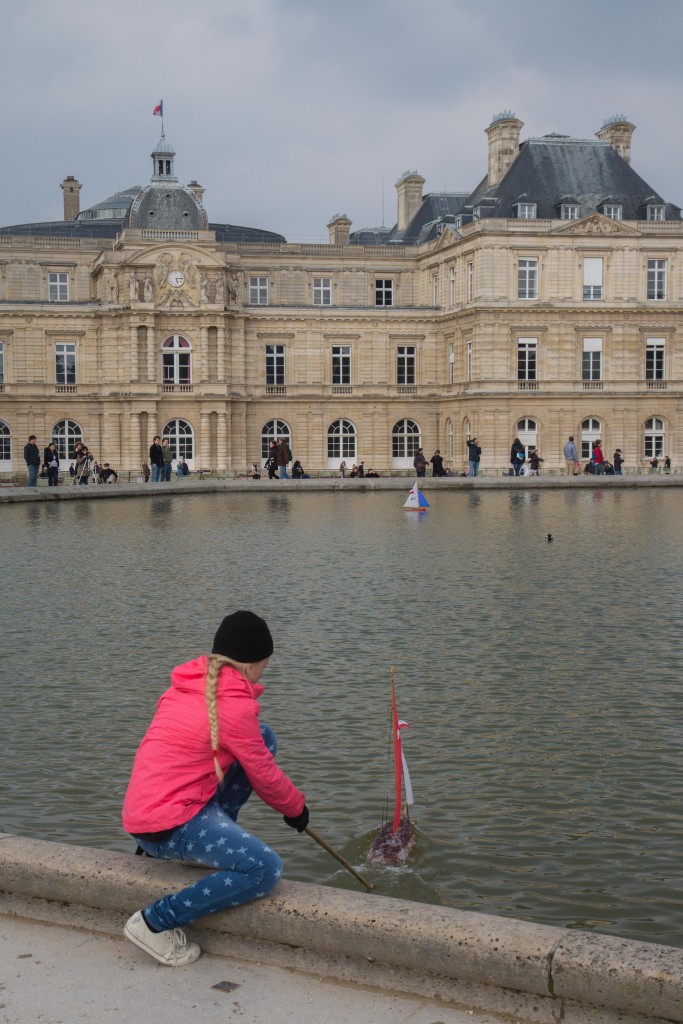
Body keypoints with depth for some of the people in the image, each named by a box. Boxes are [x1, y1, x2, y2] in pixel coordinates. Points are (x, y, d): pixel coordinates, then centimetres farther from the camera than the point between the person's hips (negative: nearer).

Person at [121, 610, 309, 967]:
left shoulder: (191, 684, 8)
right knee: (266, 870, -20)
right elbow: (264, 776, -6)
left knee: (265, 738, 9)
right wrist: (296, 807, 13)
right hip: (167, 827, -9)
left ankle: (217, 838, 15)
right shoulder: (234, 703, -17)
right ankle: (156, 922, -11)